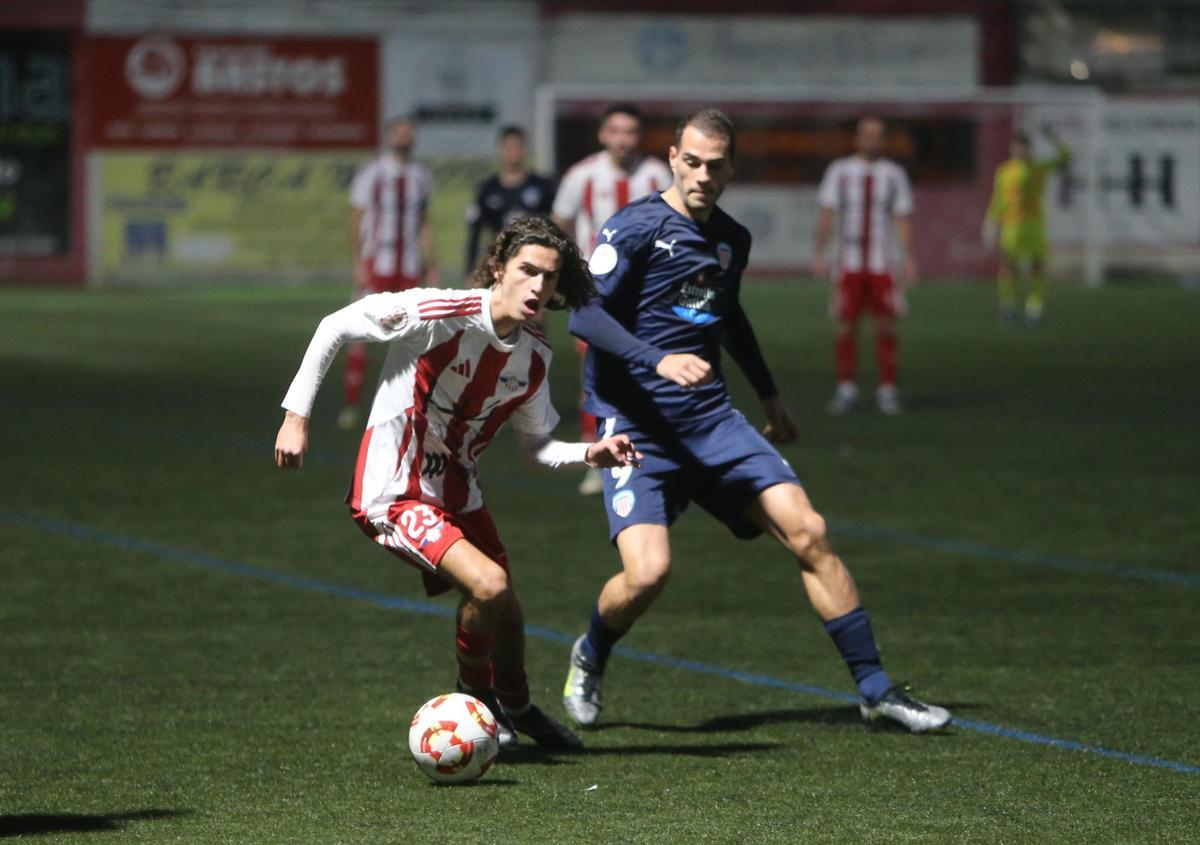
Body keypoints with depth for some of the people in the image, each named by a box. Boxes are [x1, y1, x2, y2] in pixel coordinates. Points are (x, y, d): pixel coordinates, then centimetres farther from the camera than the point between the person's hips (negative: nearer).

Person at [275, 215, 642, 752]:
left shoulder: (534, 357, -1)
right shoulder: (438, 314, -23)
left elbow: (534, 444, 11)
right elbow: (336, 327, -14)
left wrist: (590, 454, -9)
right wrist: (296, 415, -15)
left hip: (456, 494, 7)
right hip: (394, 496, -7)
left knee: (505, 612, 14)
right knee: (489, 585, -23)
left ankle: (516, 708, 45)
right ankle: (474, 694, 6)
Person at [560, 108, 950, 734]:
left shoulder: (731, 240, 12)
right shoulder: (637, 227, -8)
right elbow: (585, 313, -17)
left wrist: (769, 396, 38)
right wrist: (658, 360, -30)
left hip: (711, 420, 6)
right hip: (636, 426, -5)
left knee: (807, 532, -7)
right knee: (647, 572, -21)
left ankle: (874, 688, 2)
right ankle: (589, 659, 14)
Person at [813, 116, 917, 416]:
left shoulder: (893, 174, 6)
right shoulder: (839, 171, 4)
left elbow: (903, 219, 7)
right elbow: (826, 214, 2)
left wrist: (909, 259, -1)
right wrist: (820, 253, -7)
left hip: (882, 265, 0)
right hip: (849, 264, 0)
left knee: (886, 326, -4)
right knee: (846, 326, 0)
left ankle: (887, 391, 3)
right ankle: (846, 389, 10)